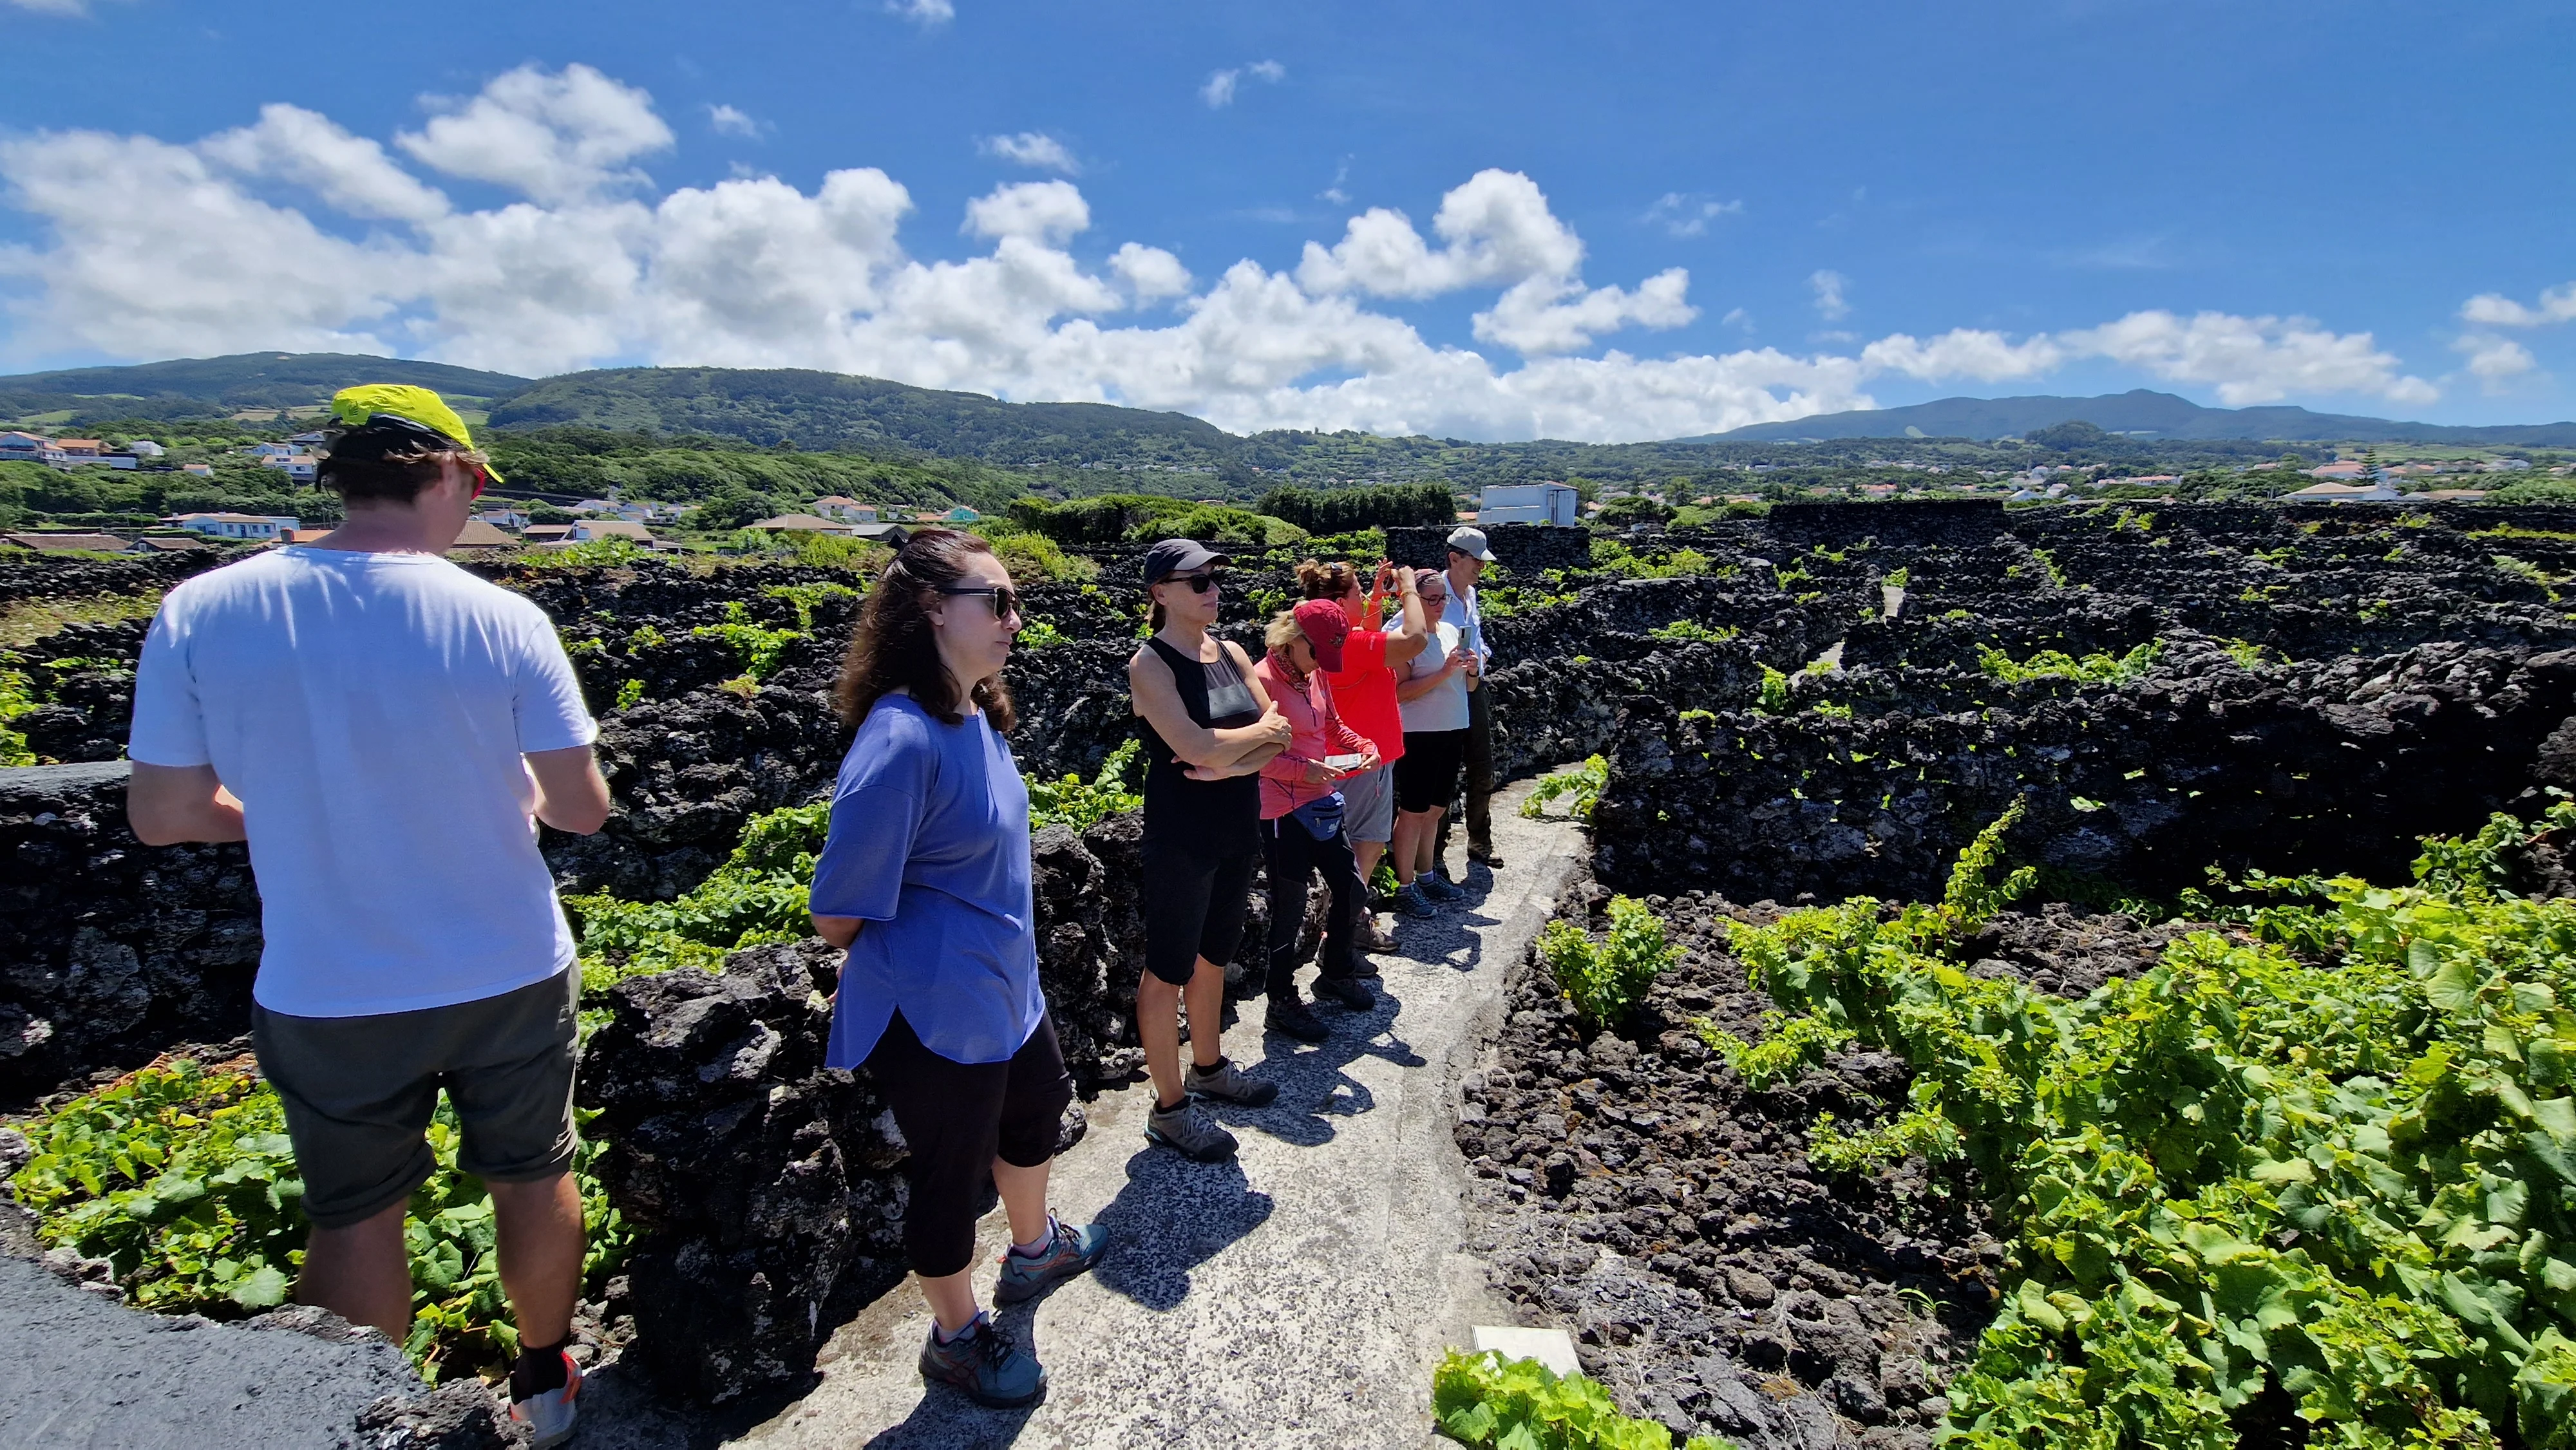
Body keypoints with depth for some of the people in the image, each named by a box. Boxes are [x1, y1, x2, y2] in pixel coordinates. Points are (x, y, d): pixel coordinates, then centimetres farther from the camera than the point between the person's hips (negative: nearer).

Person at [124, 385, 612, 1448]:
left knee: (355, 1217, 20)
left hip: (328, 996, 1)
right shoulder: (504, 620, -16)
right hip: (508, 974, -1)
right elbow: (582, 809, -11)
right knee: (533, 1179, 21)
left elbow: (162, 813, -4)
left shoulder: (200, 613, -11)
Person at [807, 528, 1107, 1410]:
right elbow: (838, 914, -23)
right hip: (935, 1008, -9)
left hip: (1002, 983, 9)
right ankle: (957, 1338, 40)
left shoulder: (977, 715, -1)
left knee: (1037, 1110, 29)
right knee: (952, 1170, 13)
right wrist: (914, 960, -5)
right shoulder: (902, 738, -28)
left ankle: (1033, 1251, 57)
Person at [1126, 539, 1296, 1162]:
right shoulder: (1150, 664, -15)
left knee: (1213, 955, 21)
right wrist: (1260, 731, -10)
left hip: (1238, 831, 8)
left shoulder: (1231, 654, 6)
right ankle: (1169, 1109, 17)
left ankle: (1208, 1068, 40)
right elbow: (1195, 747, -26)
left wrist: (1235, 763, -17)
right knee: (1168, 969, 4)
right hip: (1182, 837, -7)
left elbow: (1280, 735, 2)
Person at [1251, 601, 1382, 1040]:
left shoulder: (1316, 675, 7)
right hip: (1283, 811, -8)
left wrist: (1365, 747, 3)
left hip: (1321, 802, 8)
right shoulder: (1263, 679, -17)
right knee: (1290, 908, 3)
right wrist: (1302, 770, -27)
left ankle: (1335, 972, 39)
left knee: (1351, 888, 16)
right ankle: (1282, 1003, 20)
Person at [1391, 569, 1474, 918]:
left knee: (1435, 809, 16)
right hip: (1418, 735, -8)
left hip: (1453, 731, 8)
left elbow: (1462, 686, 21)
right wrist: (1444, 672, -22)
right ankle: (1405, 888, 6)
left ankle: (1427, 875, 28)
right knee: (1413, 812, -2)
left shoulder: (1452, 631, 11)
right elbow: (1400, 692, -18)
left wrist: (1469, 668, -1)